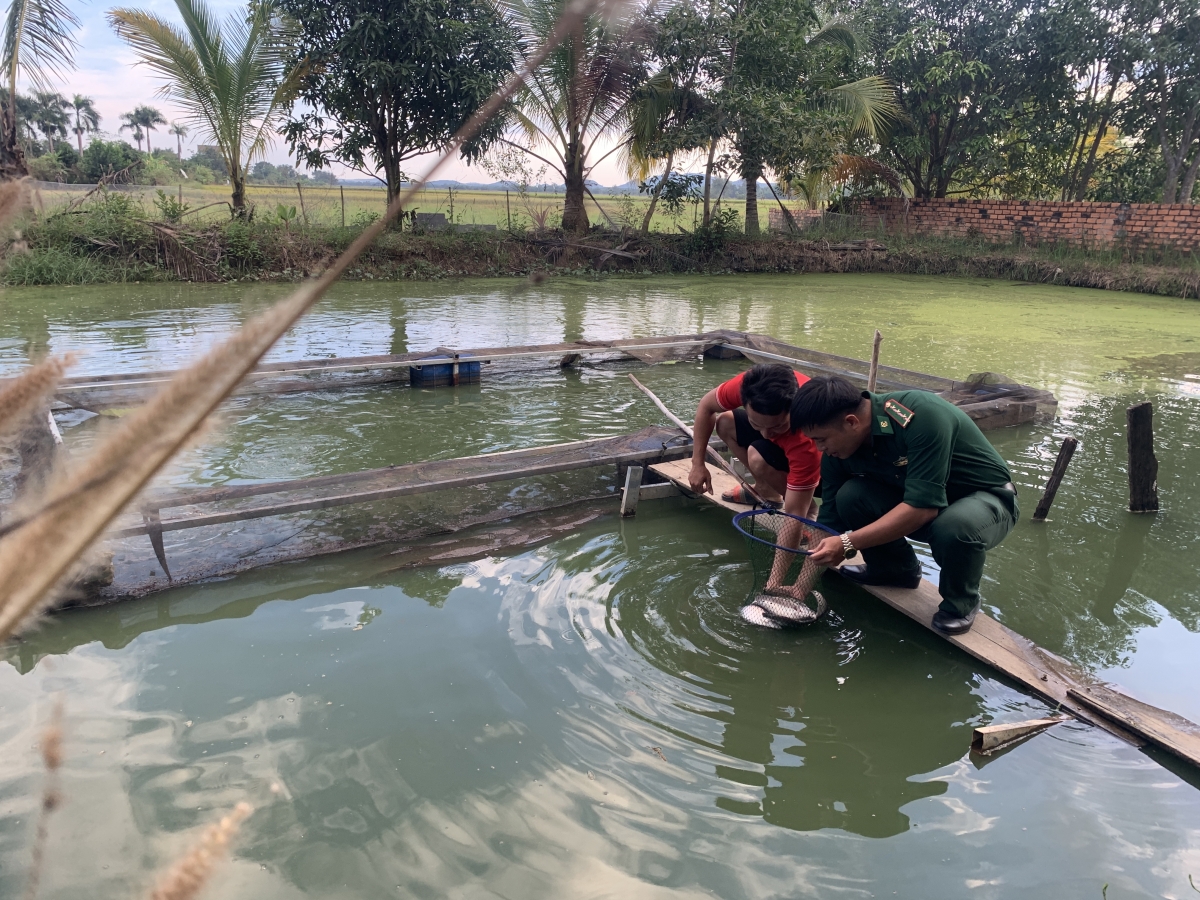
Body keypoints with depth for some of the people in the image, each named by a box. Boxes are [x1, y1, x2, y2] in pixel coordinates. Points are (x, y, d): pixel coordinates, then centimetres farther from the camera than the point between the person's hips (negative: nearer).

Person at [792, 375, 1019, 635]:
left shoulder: (921, 416, -34)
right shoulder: (838, 449, -15)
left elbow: (923, 508, -37)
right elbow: (828, 521, -9)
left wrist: (848, 543, -37)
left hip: (985, 497, -5)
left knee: (954, 527, -38)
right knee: (849, 497, -19)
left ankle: (961, 601, -6)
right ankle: (896, 569, 9)